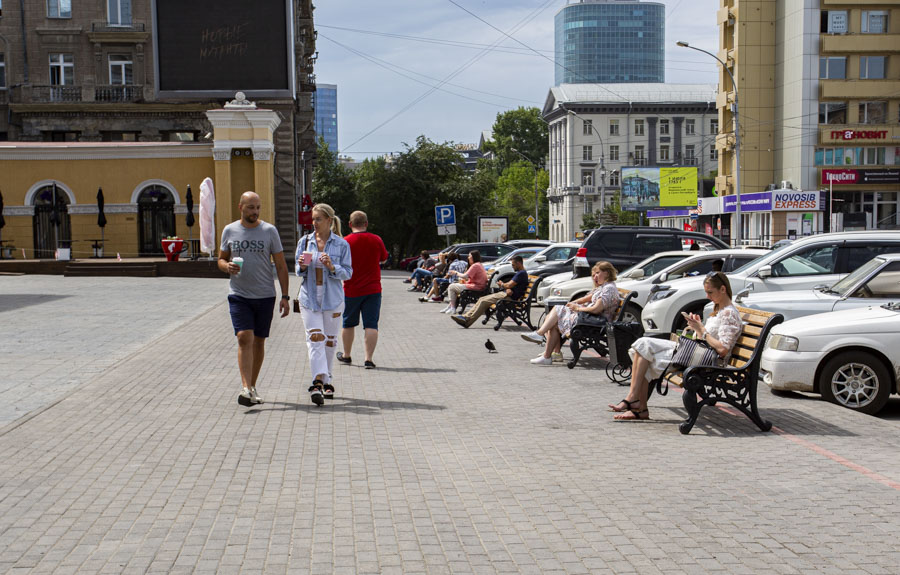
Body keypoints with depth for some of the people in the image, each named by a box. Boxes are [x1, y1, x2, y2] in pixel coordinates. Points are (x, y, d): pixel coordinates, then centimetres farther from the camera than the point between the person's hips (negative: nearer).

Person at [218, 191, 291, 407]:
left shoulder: (269, 231, 1)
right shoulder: (229, 231, 5)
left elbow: (281, 265, 3)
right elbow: (221, 259, 16)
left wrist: (285, 296, -3)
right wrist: (227, 266, -10)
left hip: (265, 296, 0)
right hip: (239, 295, 0)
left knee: (259, 341, 7)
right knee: (244, 338, -15)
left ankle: (252, 387, 21)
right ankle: (246, 388, -19)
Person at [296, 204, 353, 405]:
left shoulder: (341, 244, 0)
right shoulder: (305, 242, 6)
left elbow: (348, 273, -1)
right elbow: (298, 270, 13)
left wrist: (332, 267, -18)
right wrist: (302, 266, -10)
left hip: (332, 298, 0)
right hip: (309, 298, 0)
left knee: (329, 340, 9)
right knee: (315, 338, -13)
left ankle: (325, 380, 26)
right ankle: (318, 382, -21)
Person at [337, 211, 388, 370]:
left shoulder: (345, 242, -8)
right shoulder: (376, 240, -2)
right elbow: (383, 259, 14)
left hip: (351, 290, 0)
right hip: (373, 290, 0)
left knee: (348, 324, 16)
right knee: (371, 325, -1)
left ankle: (346, 355, 30)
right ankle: (369, 358, -10)